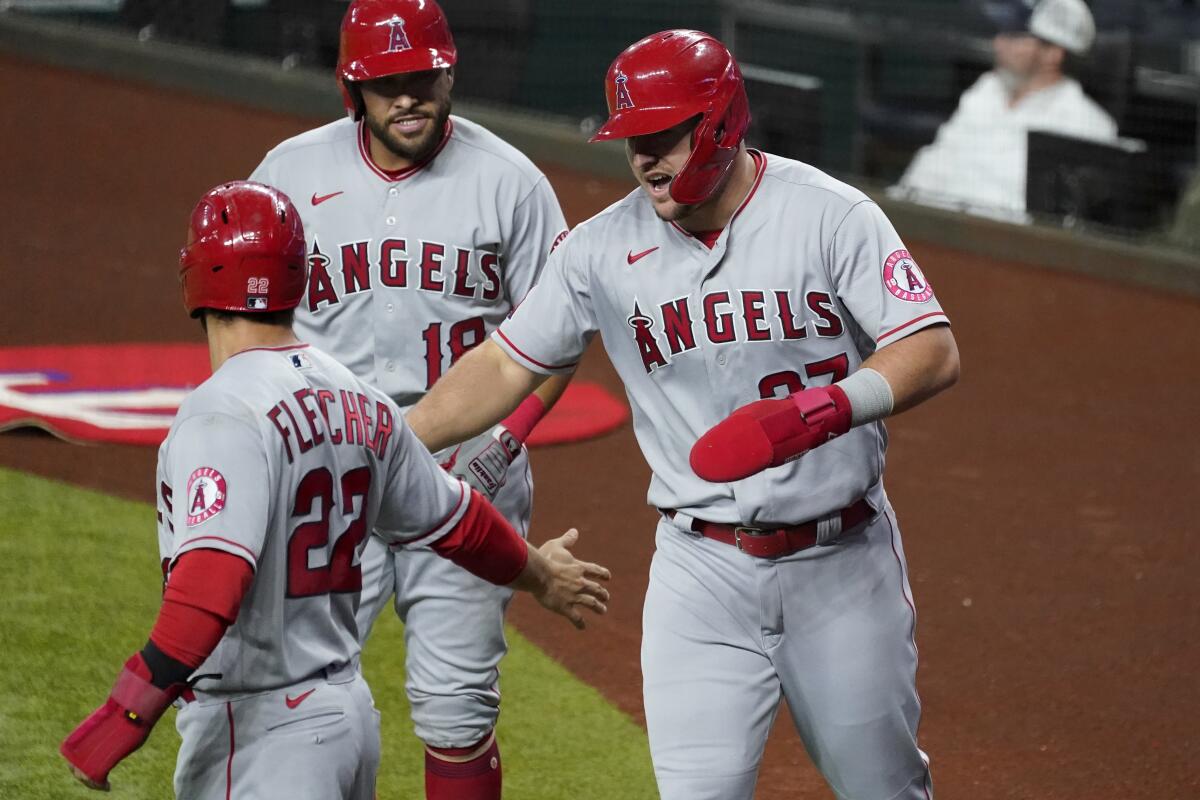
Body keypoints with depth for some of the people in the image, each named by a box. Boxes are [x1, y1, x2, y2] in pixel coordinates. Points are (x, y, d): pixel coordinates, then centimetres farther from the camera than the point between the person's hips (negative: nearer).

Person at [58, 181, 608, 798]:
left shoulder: (223, 414, -17)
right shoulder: (360, 403, 9)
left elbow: (214, 572, -30)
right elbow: (454, 521, 22)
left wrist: (127, 716, -32)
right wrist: (538, 574, 42)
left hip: (260, 731, -9)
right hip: (351, 715, 9)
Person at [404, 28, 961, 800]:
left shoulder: (829, 216, -11)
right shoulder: (605, 249, -2)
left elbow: (934, 353, -18)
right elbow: (506, 367, 6)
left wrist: (821, 409, -35)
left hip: (843, 561, -1)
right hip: (704, 569, 2)